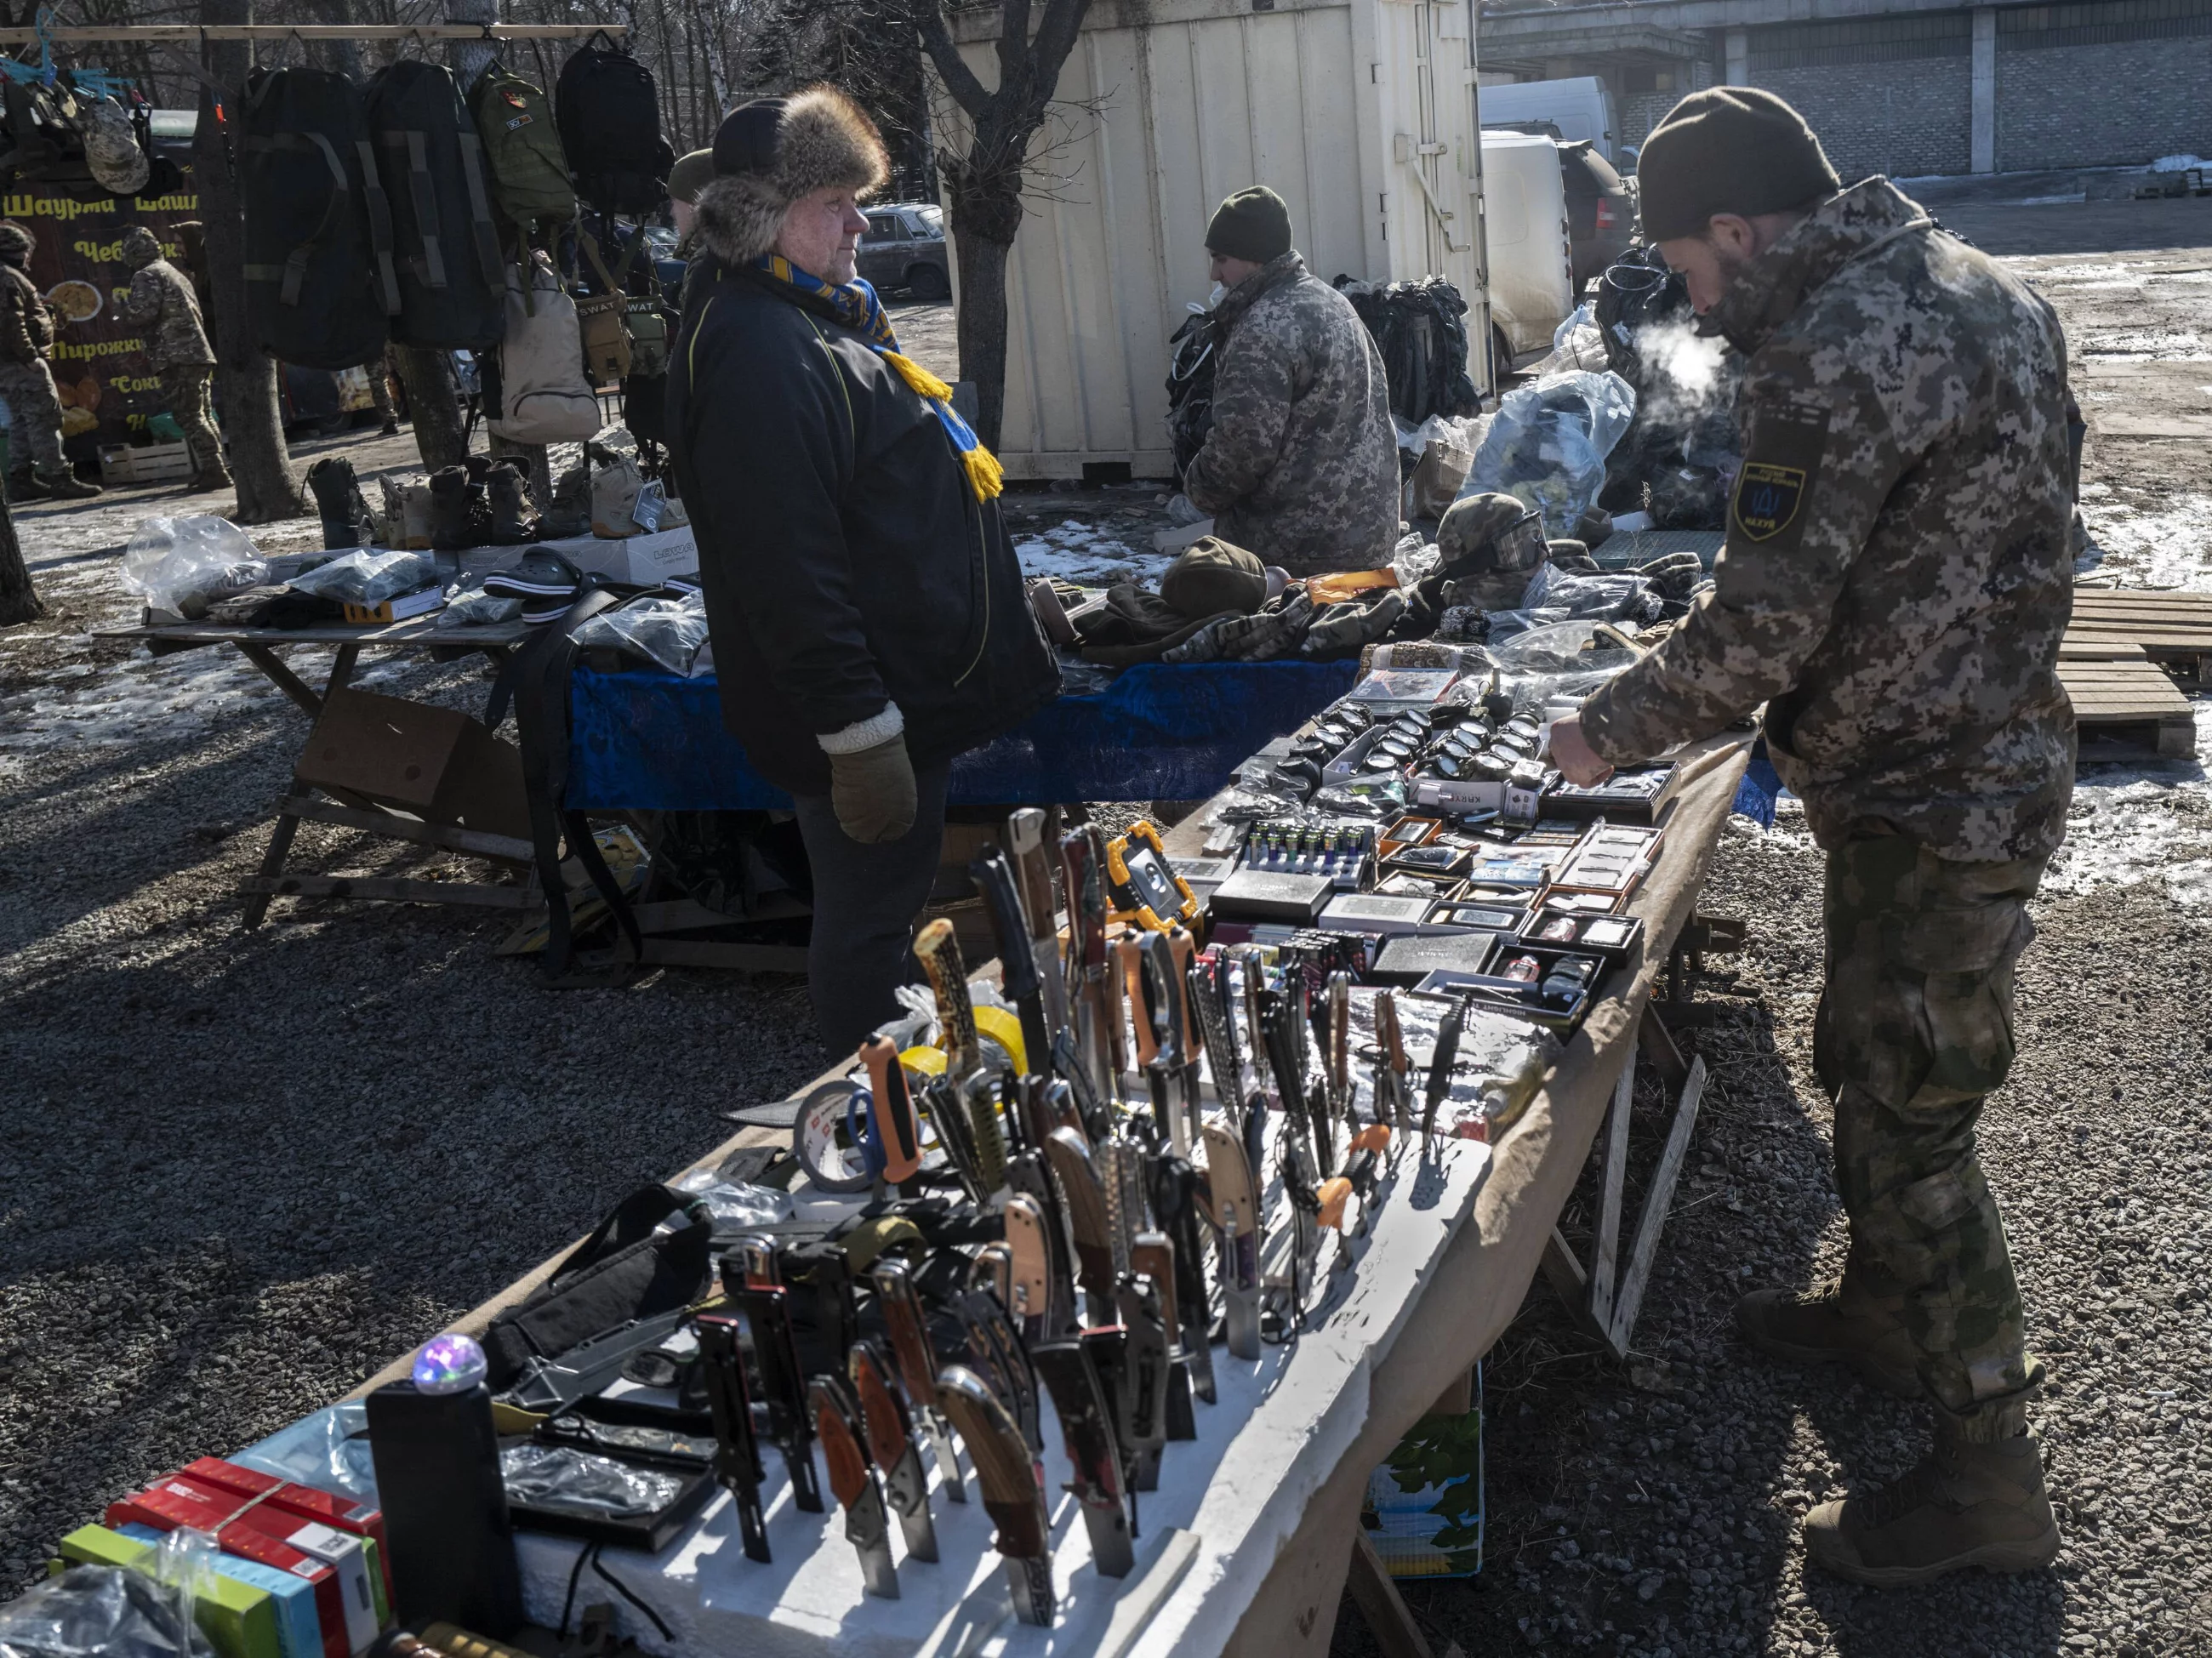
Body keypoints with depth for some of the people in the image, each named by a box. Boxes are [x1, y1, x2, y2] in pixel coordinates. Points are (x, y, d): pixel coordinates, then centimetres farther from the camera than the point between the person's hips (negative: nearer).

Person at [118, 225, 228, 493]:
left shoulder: (146, 276, -5)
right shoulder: (174, 272, 23)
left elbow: (143, 312, -16)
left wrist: (124, 305, 3)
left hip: (177, 358, -9)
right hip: (199, 352, 9)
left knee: (190, 417, -11)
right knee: (202, 415, 12)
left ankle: (212, 471, -16)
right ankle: (214, 469, 15)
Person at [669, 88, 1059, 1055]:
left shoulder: (811, 317, 13)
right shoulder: (759, 357, -24)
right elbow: (787, 568, -29)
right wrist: (859, 736, -28)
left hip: (912, 685, 11)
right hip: (869, 714, -11)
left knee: (890, 910, 24)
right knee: (867, 928, 3)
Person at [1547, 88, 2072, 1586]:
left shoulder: (1828, 355, -24)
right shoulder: (1981, 286, 8)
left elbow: (1761, 628, -24)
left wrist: (1615, 726, -7)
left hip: (1930, 801, -10)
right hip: (1998, 750, 10)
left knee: (1911, 1121, 0)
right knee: (1871, 1064, 24)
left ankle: (1991, 1479, 14)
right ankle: (1885, 1308, 45)